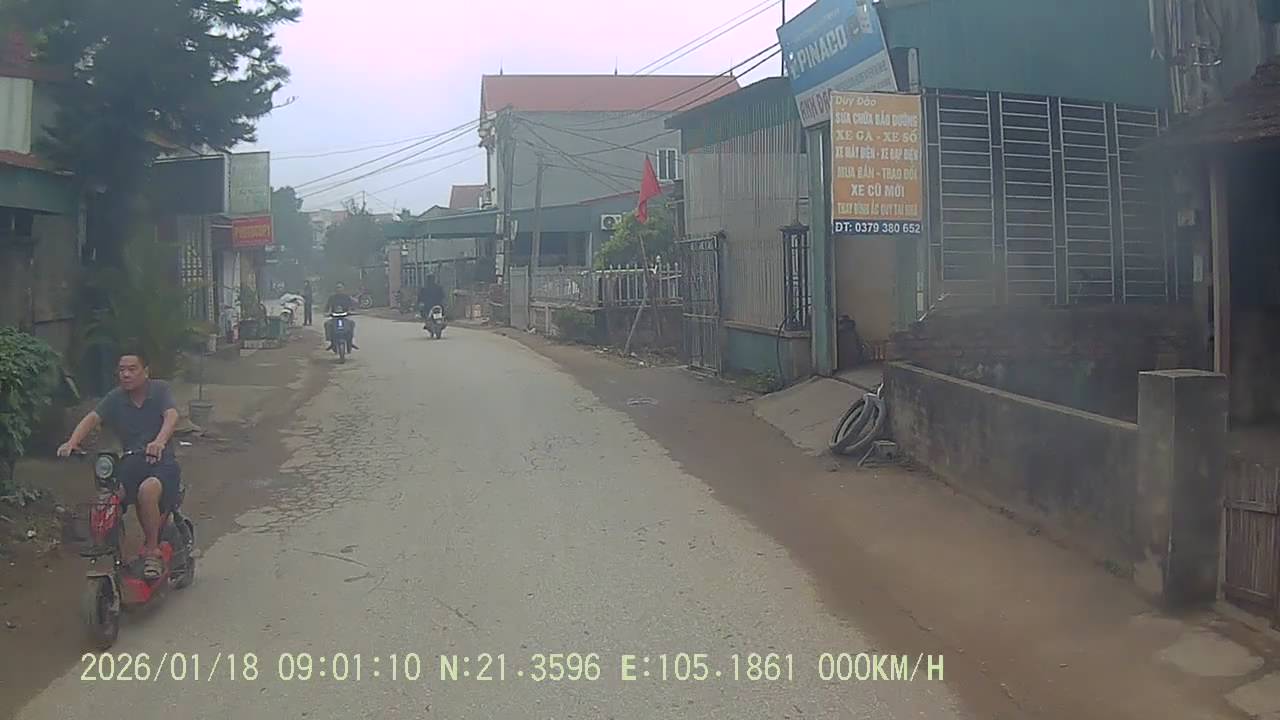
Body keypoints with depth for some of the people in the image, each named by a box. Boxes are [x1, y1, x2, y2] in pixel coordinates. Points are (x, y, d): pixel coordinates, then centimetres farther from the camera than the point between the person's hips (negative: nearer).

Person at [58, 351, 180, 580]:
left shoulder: (160, 389, -2)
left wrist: (159, 442, -41)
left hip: (161, 461, -3)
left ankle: (152, 551, -16)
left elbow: (171, 416, -19)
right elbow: (92, 418, -6)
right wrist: (72, 441, -27)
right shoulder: (116, 398, 8)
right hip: (130, 463, 3)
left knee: (147, 490, -36)